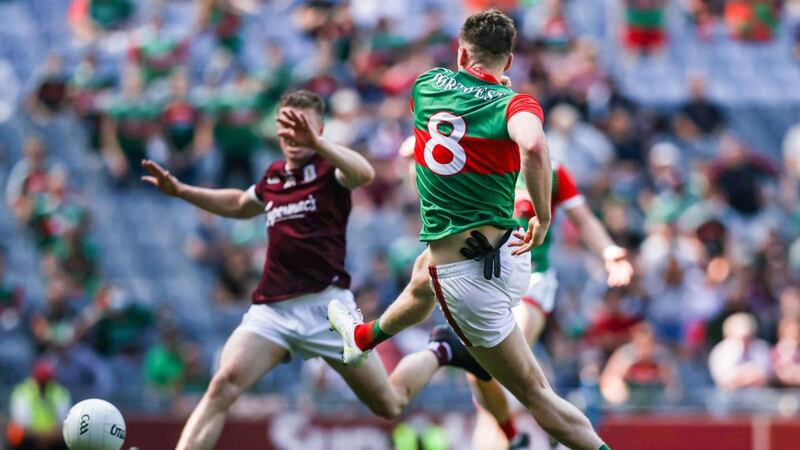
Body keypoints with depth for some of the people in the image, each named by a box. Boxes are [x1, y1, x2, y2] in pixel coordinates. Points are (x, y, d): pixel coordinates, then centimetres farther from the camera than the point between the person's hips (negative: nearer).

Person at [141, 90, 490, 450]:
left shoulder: (329, 169, -3)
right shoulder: (274, 177, 15)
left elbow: (365, 174, -29)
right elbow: (240, 205, 38)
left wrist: (316, 143, -43)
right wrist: (179, 190, 29)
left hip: (325, 305, -4)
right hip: (271, 308, 4)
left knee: (390, 405, 4)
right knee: (223, 386, -21)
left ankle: (440, 352, 34)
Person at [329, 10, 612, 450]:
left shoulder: (428, 84, -4)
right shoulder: (514, 102, -10)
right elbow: (533, 146, -34)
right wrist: (542, 217, -23)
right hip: (510, 257, 4)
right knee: (423, 274, 36)